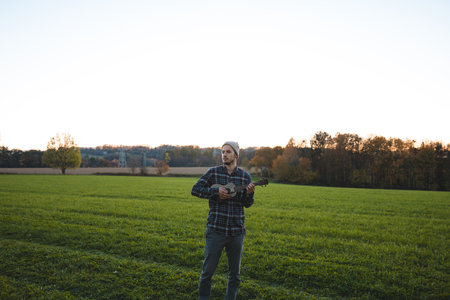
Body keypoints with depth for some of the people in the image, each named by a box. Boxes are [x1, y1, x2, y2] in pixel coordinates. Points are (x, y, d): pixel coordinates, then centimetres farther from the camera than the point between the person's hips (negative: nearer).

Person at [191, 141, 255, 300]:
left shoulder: (245, 176, 4)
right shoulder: (213, 172, -1)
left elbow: (247, 204, 5)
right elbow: (195, 189, -5)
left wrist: (250, 193, -16)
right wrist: (216, 191, -15)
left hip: (236, 231, 2)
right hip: (215, 229, -2)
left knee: (235, 273, 13)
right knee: (208, 270, 5)